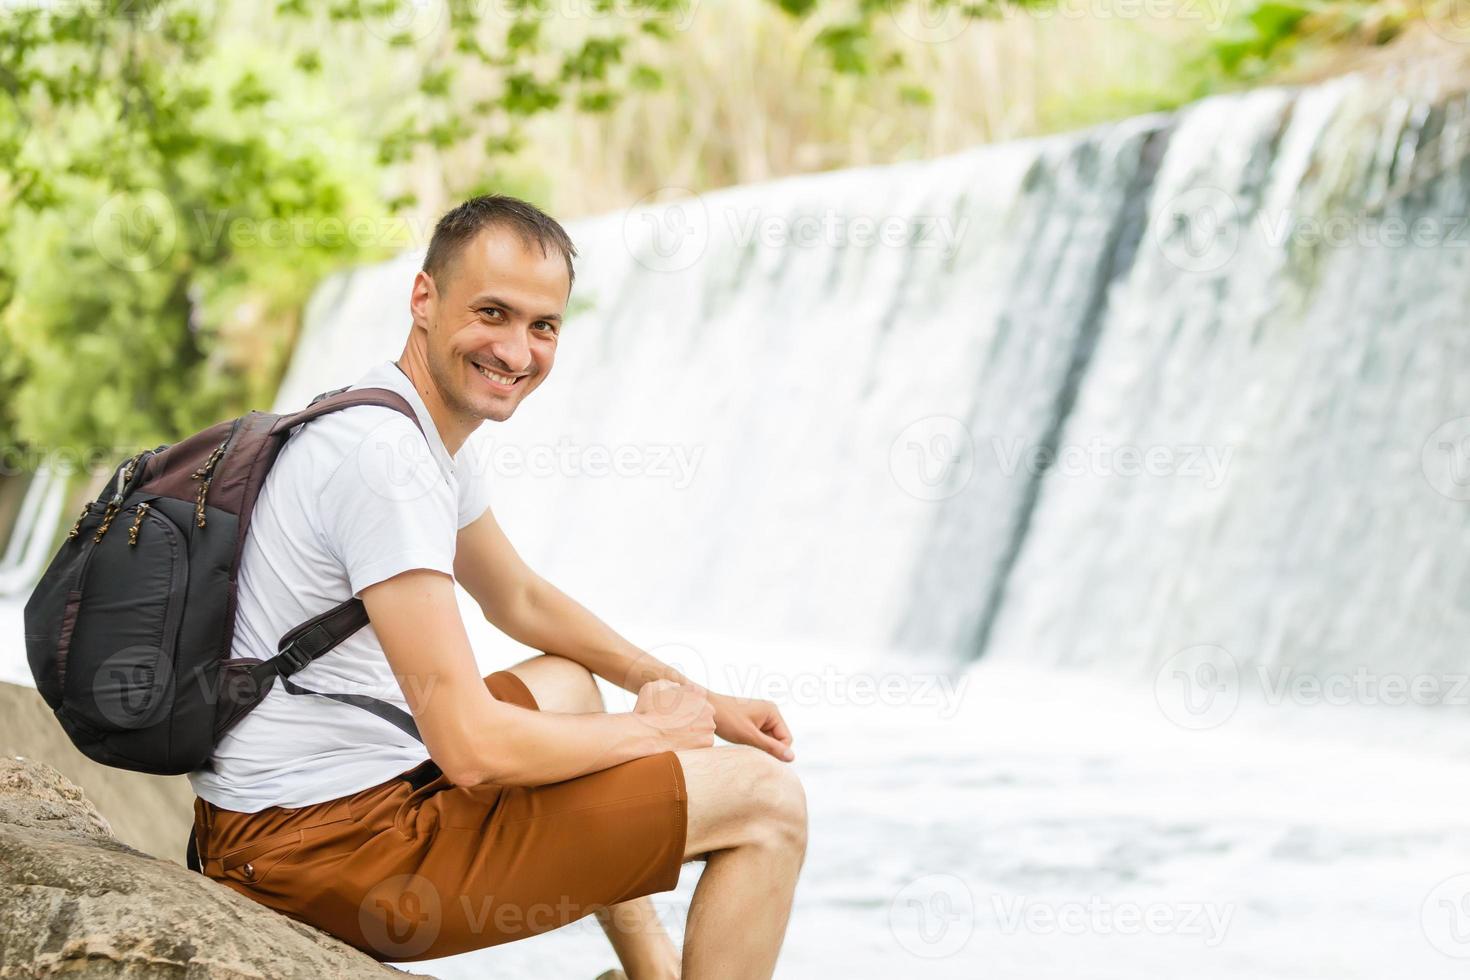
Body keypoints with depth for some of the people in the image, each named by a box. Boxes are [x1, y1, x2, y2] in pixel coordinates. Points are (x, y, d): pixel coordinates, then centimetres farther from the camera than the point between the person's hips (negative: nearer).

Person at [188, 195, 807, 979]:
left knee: (566, 682, 35)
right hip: (337, 846, -10)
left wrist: (699, 702, 18)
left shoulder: (422, 426, 10)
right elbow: (473, 749, -26)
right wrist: (650, 728, -8)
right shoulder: (384, 457, -22)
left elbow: (519, 600, 26)